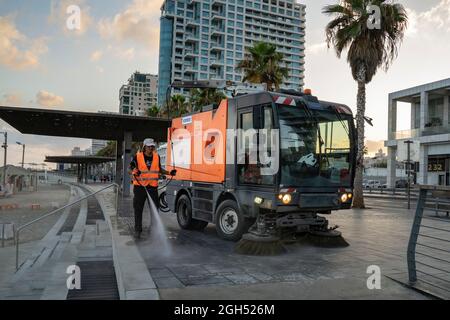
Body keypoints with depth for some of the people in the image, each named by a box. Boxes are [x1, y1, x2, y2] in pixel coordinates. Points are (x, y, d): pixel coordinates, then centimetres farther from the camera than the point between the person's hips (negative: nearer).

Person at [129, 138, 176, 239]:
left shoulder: (156, 157, 8)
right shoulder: (137, 156, -3)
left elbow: (159, 169, 20)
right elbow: (130, 169, 0)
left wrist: (169, 173, 6)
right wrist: (134, 172, -22)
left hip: (153, 187, 3)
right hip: (140, 186, -3)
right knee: (138, 210, 2)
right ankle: (137, 230, 12)